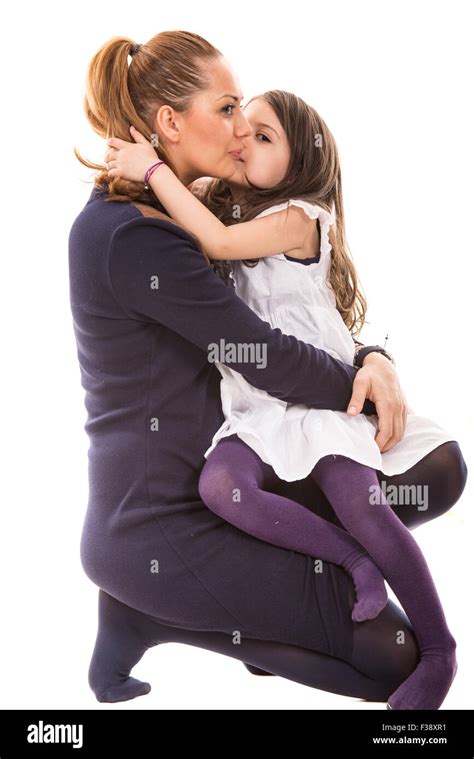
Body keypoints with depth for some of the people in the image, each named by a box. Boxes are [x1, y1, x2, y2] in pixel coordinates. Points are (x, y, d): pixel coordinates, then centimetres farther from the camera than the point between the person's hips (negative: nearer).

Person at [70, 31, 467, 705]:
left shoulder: (168, 219, 11)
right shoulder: (133, 238, -21)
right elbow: (265, 357, -20)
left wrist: (372, 359, -10)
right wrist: (364, 385, -4)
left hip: (203, 493, 10)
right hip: (159, 533, -10)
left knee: (437, 473, 14)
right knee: (395, 656, -7)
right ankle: (154, 615, -1)